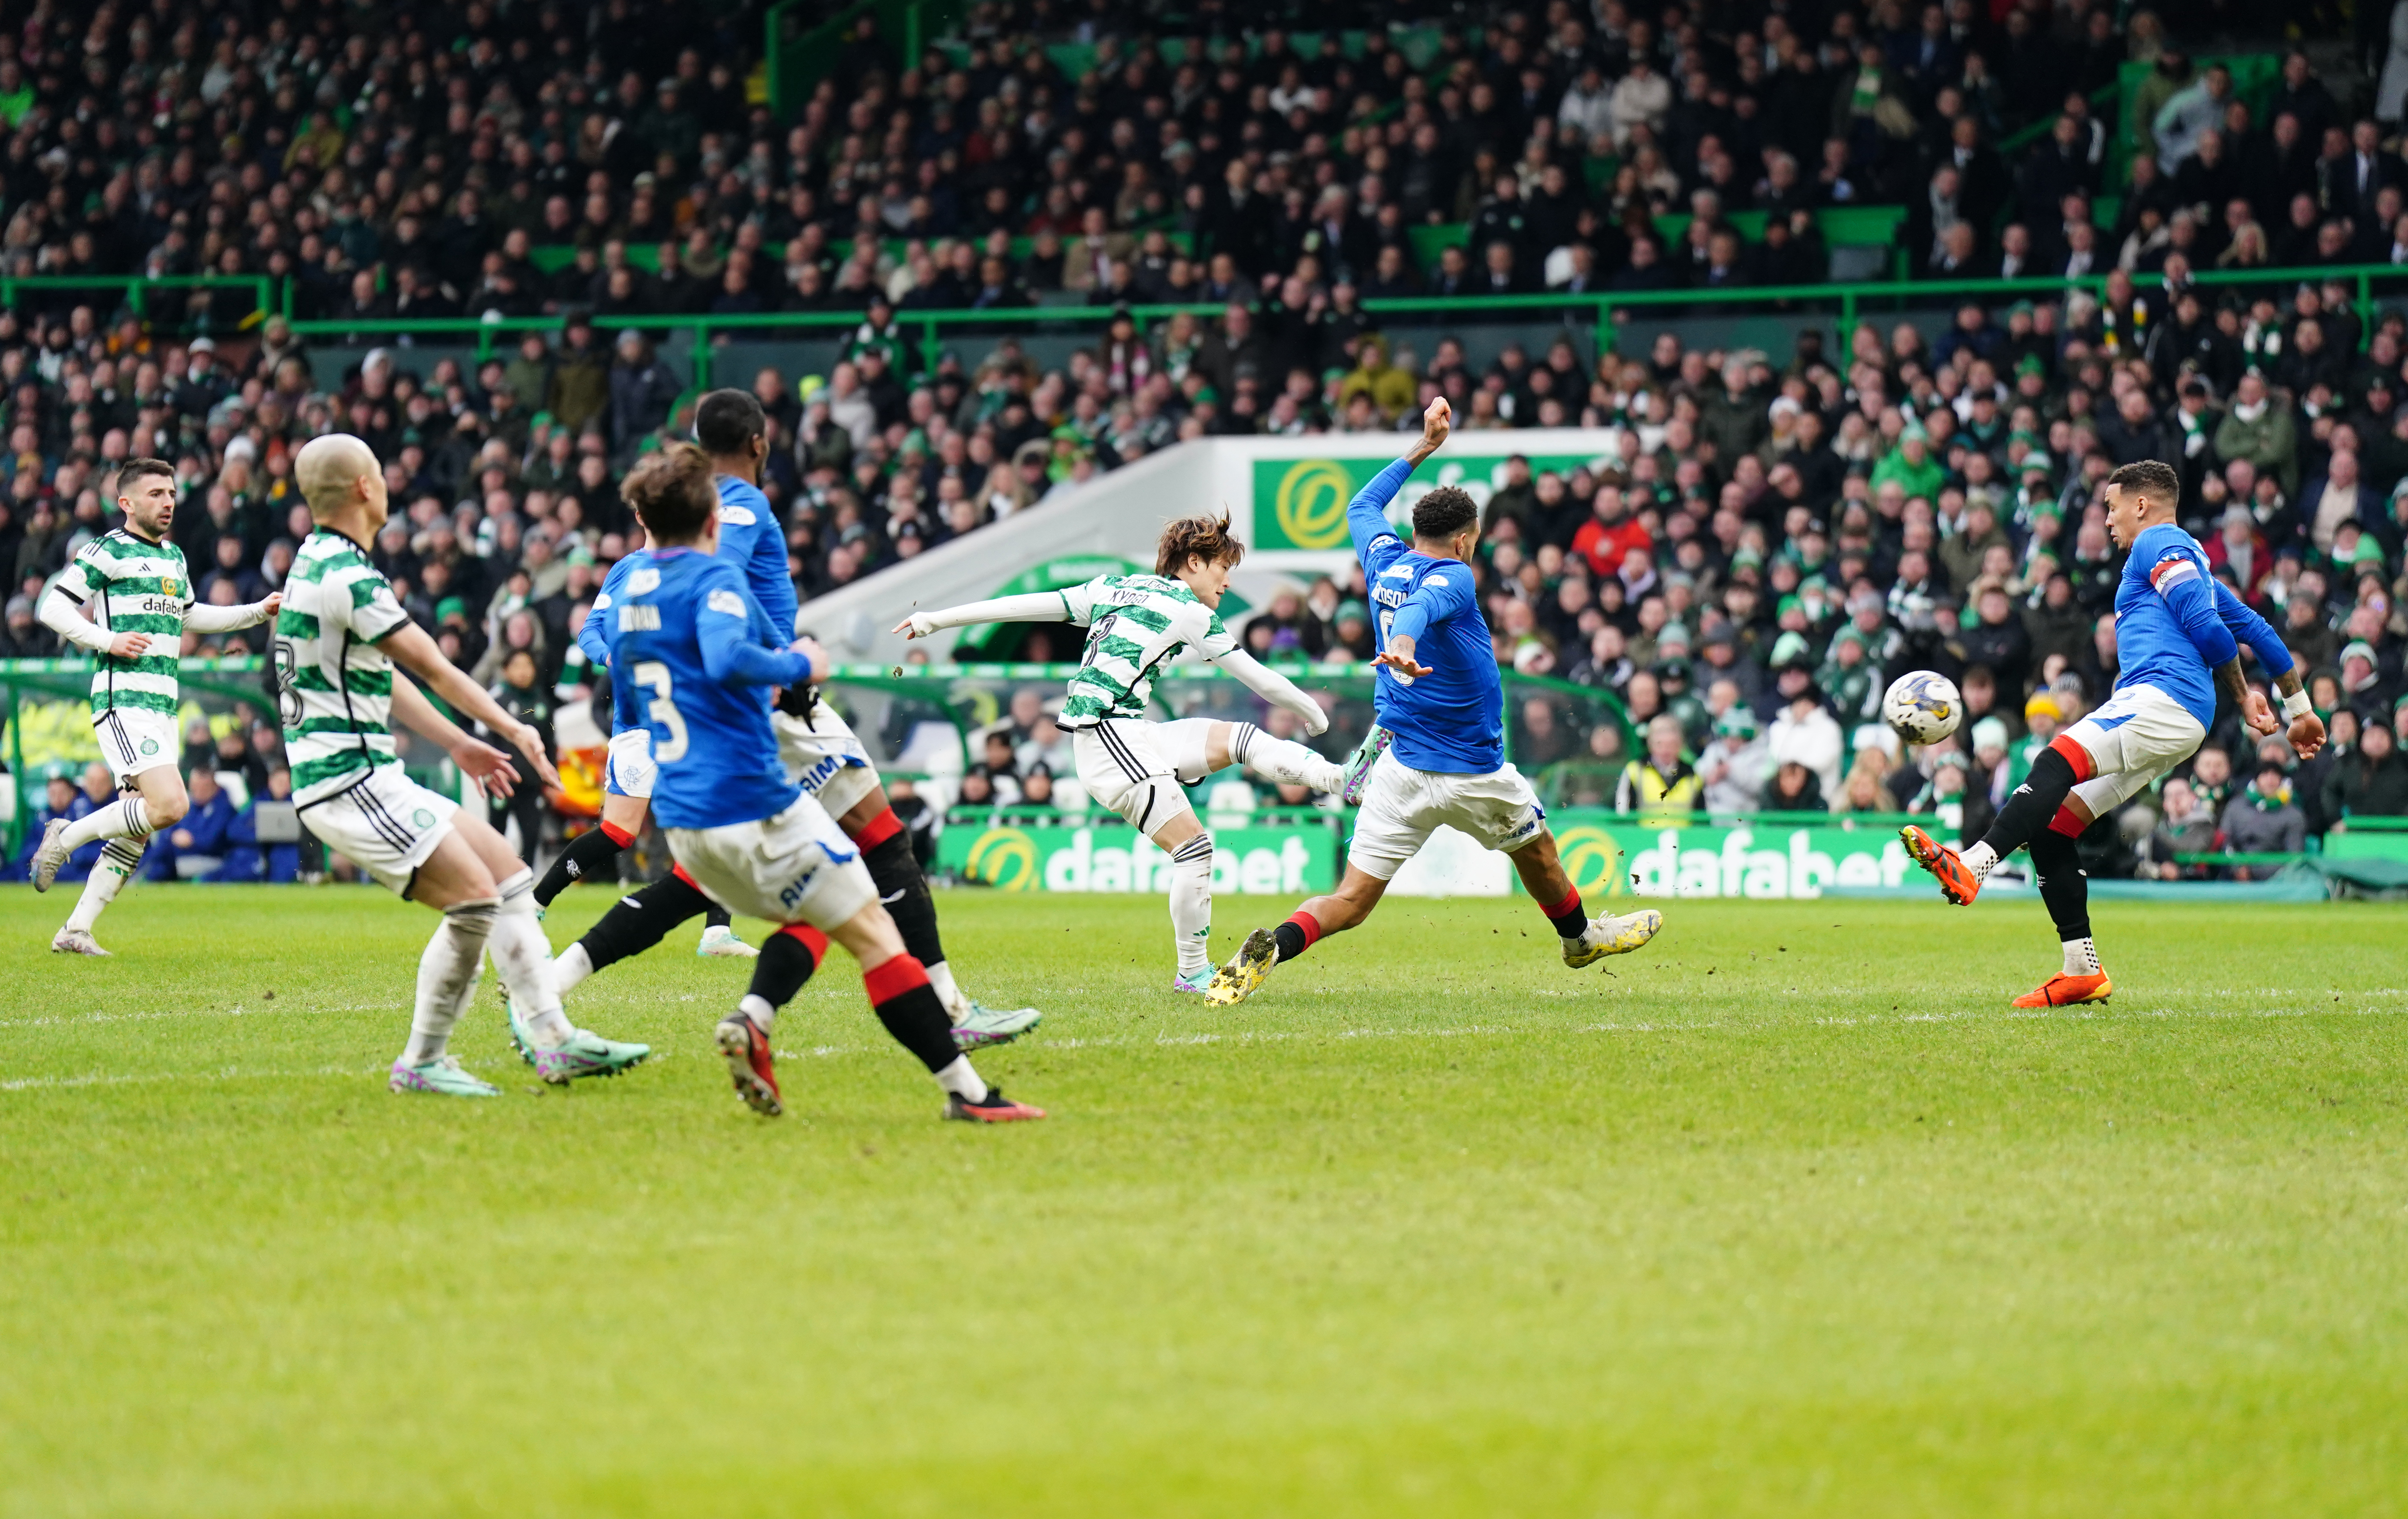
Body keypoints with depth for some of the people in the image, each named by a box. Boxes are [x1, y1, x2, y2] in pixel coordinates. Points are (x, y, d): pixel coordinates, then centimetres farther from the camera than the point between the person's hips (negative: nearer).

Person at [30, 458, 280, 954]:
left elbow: (189, 615, 35)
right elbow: (53, 607, -7)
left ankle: (76, 931, 11)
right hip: (123, 701, -8)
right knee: (170, 805, -23)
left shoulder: (174, 557, 19)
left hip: (163, 707, 8)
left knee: (138, 831, 5)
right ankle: (66, 837, -5)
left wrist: (259, 611, 30)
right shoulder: (109, 551, -5)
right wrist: (108, 641, -17)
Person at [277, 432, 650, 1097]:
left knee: (510, 879, 8)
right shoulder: (348, 577, -17)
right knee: (475, 899, -17)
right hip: (347, 782, -10)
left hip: (375, 779, 10)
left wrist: (458, 744, 27)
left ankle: (554, 1041, 8)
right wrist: (515, 731, -1)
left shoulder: (319, 564, 16)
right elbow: (436, 670, -11)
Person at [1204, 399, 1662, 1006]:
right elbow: (1422, 604, -37)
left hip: (1400, 768, 5)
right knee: (1537, 852, 26)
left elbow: (1362, 506, 28)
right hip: (1475, 774, -5)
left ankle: (1275, 946, -32)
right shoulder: (1453, 577, -14)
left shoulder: (1386, 562, 7)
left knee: (1349, 903, -5)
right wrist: (1404, 642, -58)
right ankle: (1579, 936, 50)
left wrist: (1423, 449, 30)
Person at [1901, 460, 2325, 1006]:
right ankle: (2083, 971, 0)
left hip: (2163, 699, -10)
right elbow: (2257, 630, 33)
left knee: (2058, 761, -31)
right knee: (2050, 823, 3)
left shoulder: (2159, 544, 3)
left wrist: (2244, 698, -2)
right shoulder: (2190, 561, 33)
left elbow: (2205, 626, -10)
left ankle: (1971, 868, -53)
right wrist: (2299, 710, 34)